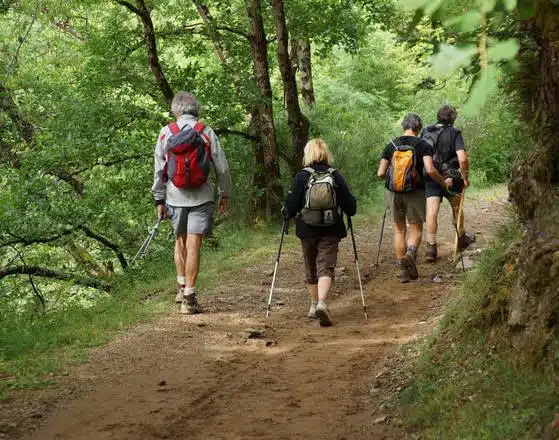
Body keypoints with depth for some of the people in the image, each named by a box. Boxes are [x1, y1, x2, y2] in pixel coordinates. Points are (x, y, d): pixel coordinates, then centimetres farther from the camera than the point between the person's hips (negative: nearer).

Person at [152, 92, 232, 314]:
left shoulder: (166, 133, 0)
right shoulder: (206, 133, -3)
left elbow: (159, 170, 3)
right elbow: (222, 167, 0)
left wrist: (159, 200, 11)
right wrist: (225, 194, 13)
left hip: (175, 196, 2)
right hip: (201, 197, -2)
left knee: (180, 241, 21)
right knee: (193, 245, -2)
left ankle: (181, 287, 24)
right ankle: (189, 298, -2)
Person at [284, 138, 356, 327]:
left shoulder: (302, 176, -5)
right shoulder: (335, 176, -1)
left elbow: (292, 204, -6)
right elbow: (349, 204, 1)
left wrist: (287, 212, 14)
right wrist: (350, 208, 22)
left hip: (307, 230, 0)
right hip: (330, 231, 0)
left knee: (311, 269, 16)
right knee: (326, 267, -4)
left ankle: (314, 305, 26)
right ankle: (322, 303, -26)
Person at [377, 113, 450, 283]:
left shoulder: (391, 145, 3)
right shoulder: (423, 146, -5)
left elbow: (380, 173, 2)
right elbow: (430, 170, -18)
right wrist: (444, 183, -2)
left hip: (394, 192, 3)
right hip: (415, 192, -2)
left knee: (399, 230, 14)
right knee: (416, 229, 9)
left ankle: (403, 269, 13)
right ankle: (410, 254, -22)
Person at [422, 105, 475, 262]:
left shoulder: (425, 132, 4)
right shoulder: (454, 133, -8)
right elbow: (462, 159, -19)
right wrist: (465, 177, -7)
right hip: (450, 178, -2)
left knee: (432, 213, -2)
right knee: (457, 208, 20)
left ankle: (431, 248, -9)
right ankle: (461, 239, 37)